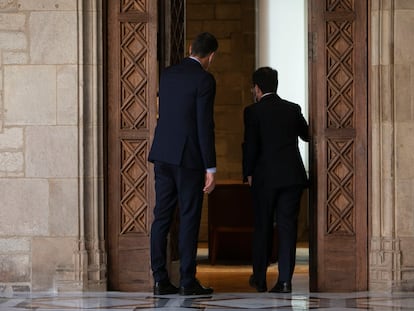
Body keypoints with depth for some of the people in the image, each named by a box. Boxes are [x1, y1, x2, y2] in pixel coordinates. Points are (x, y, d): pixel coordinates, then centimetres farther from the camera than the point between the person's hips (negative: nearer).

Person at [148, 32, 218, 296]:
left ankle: (161, 280, 6)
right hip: (189, 157, -6)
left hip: (162, 155, 6)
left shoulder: (168, 74, 11)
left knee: (162, 217, 6)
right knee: (189, 219, -1)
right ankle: (188, 281, 0)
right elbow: (205, 126, -14)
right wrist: (211, 169, -12)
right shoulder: (204, 79, -10)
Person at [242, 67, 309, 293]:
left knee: (262, 226, 11)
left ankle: (259, 278, 18)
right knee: (287, 226, 2)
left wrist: (248, 173, 3)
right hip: (293, 175, 2)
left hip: (265, 177, -2)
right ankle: (285, 279, -5)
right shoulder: (293, 109, 7)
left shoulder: (253, 111, -4)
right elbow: (307, 135, 20)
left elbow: (250, 145, -8)